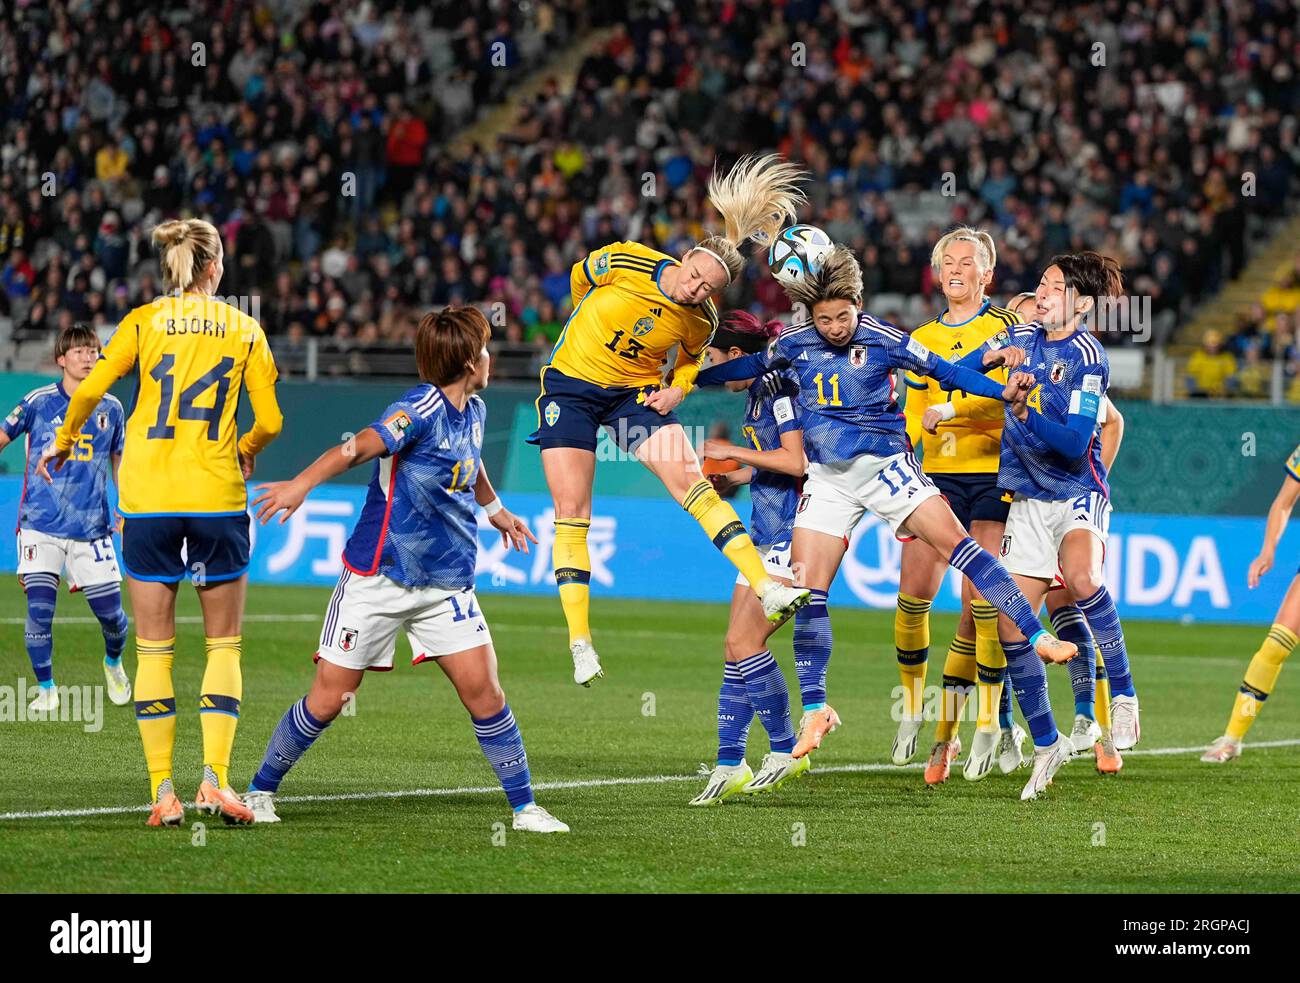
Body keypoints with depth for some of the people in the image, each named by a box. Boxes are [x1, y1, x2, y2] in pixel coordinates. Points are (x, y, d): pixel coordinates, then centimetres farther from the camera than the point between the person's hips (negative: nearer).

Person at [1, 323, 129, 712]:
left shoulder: (110, 408, 5)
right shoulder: (38, 402, -2)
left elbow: (118, 460, 18)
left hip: (92, 529, 2)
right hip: (41, 525, -2)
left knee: (110, 612, 0)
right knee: (39, 610, -12)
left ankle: (114, 663, 34)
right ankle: (46, 689, 7)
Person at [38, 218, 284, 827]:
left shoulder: (143, 322, 2)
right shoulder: (244, 330, 4)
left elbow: (87, 393, -6)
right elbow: (269, 420, 3)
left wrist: (62, 444, 12)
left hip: (147, 500, 0)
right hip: (217, 497, 0)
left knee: (153, 648, 4)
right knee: (224, 644, 8)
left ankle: (162, 789, 0)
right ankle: (215, 777, -5)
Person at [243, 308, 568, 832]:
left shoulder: (473, 410, 8)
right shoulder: (422, 408, -17)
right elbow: (359, 446, -32)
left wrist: (495, 508, 49)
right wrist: (301, 484, -48)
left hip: (448, 583, 6)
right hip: (378, 577, -6)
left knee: (483, 692, -3)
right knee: (327, 700, -1)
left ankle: (524, 807, 8)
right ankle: (260, 792, 17)